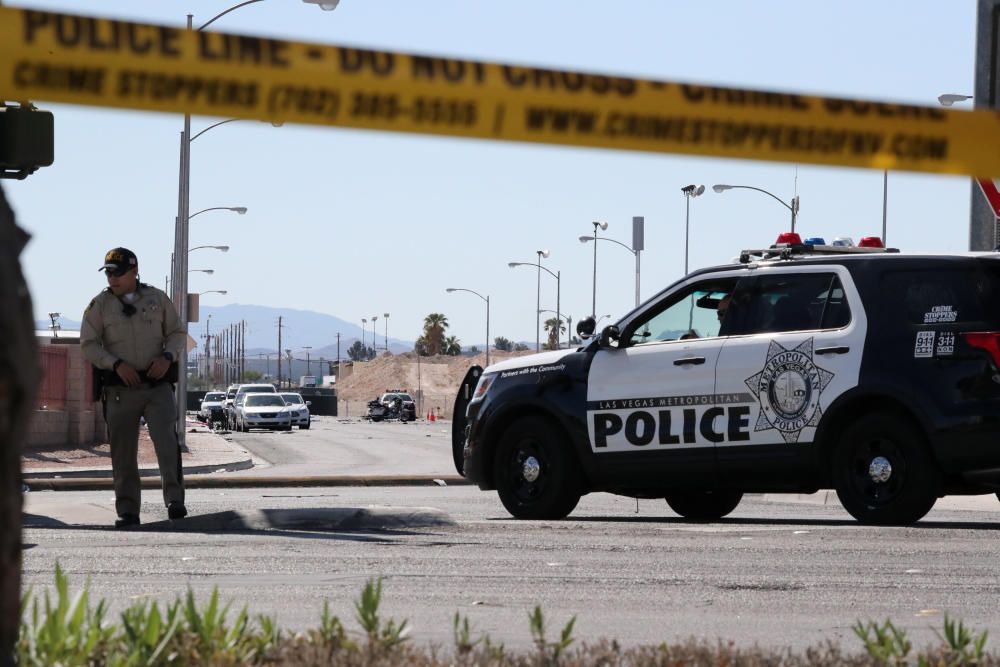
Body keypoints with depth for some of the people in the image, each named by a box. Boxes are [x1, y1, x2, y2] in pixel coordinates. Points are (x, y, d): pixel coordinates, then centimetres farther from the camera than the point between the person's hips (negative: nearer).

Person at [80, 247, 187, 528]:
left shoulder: (157, 299, 8)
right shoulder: (99, 305, 4)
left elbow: (177, 334, 13)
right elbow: (89, 345, 2)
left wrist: (167, 357, -8)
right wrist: (117, 364, -14)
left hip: (157, 385, 0)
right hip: (120, 388, 0)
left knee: (167, 440, -17)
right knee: (123, 451, 1)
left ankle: (174, 499, -17)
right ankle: (127, 511, 7)